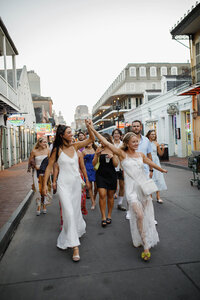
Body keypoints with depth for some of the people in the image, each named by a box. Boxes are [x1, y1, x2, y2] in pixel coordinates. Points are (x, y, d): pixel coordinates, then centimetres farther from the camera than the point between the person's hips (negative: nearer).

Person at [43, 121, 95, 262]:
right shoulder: (57, 150, -7)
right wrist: (45, 184, -3)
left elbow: (92, 139, 0)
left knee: (76, 211, 15)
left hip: (76, 183, 4)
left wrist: (89, 127, -14)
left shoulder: (75, 146, 3)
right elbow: (49, 167, -1)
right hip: (64, 184, -4)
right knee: (69, 212, -10)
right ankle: (75, 246, -5)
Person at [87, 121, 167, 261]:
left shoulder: (141, 155, 9)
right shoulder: (122, 154, -3)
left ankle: (148, 239, 33)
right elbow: (106, 143, -9)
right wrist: (93, 130, -13)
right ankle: (146, 246, -4)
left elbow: (151, 163, 23)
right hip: (132, 188, -5)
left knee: (147, 215, 9)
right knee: (139, 215, -15)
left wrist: (162, 170, 34)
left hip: (144, 186, 5)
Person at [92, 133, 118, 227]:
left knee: (110, 195, 9)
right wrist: (97, 154, -14)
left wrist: (112, 156, -19)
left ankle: (109, 216, 23)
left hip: (111, 175, 1)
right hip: (101, 174, -1)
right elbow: (94, 163, 1)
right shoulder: (99, 149, 1)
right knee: (102, 195, -11)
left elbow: (116, 165, -1)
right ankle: (103, 217, -2)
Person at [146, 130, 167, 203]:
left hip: (155, 161, 2)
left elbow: (160, 154, 12)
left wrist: (163, 148, -4)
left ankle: (158, 197, 1)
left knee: (157, 178, -3)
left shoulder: (156, 143, 6)